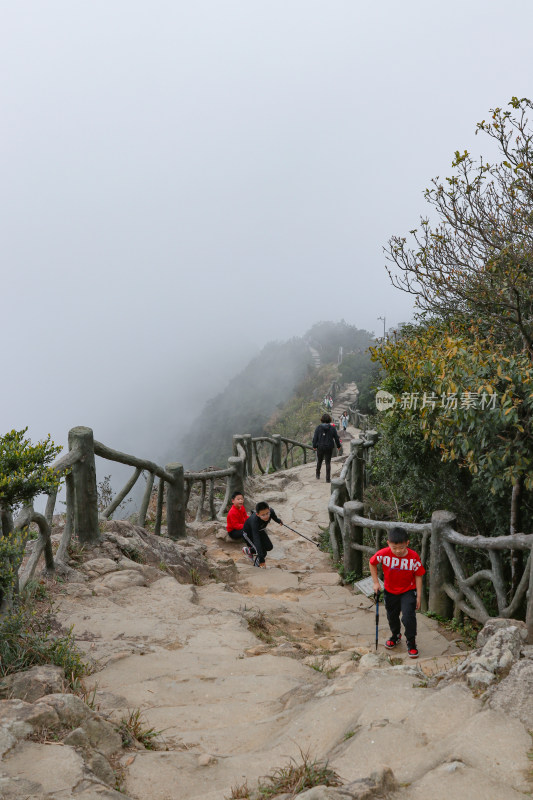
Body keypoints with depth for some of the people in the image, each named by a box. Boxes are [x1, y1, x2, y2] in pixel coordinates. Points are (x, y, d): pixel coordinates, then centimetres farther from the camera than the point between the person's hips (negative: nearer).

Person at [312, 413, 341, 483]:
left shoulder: (318, 427, -6)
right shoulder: (332, 428, -4)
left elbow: (315, 437, -7)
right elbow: (336, 438, 1)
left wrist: (314, 446, 3)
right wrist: (338, 446, 15)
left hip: (320, 447, 1)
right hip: (329, 448, -1)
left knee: (319, 461, 21)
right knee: (328, 463, 4)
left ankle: (318, 475, 34)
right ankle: (328, 479, 1)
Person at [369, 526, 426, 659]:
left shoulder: (414, 557, -24)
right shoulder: (384, 554, -22)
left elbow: (418, 576, -13)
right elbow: (372, 563, -2)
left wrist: (418, 596, -10)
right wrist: (375, 582, -3)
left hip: (408, 591, -3)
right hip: (390, 591, 3)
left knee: (409, 617, -14)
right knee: (392, 616, 20)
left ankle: (411, 643, 8)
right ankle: (395, 636, 48)